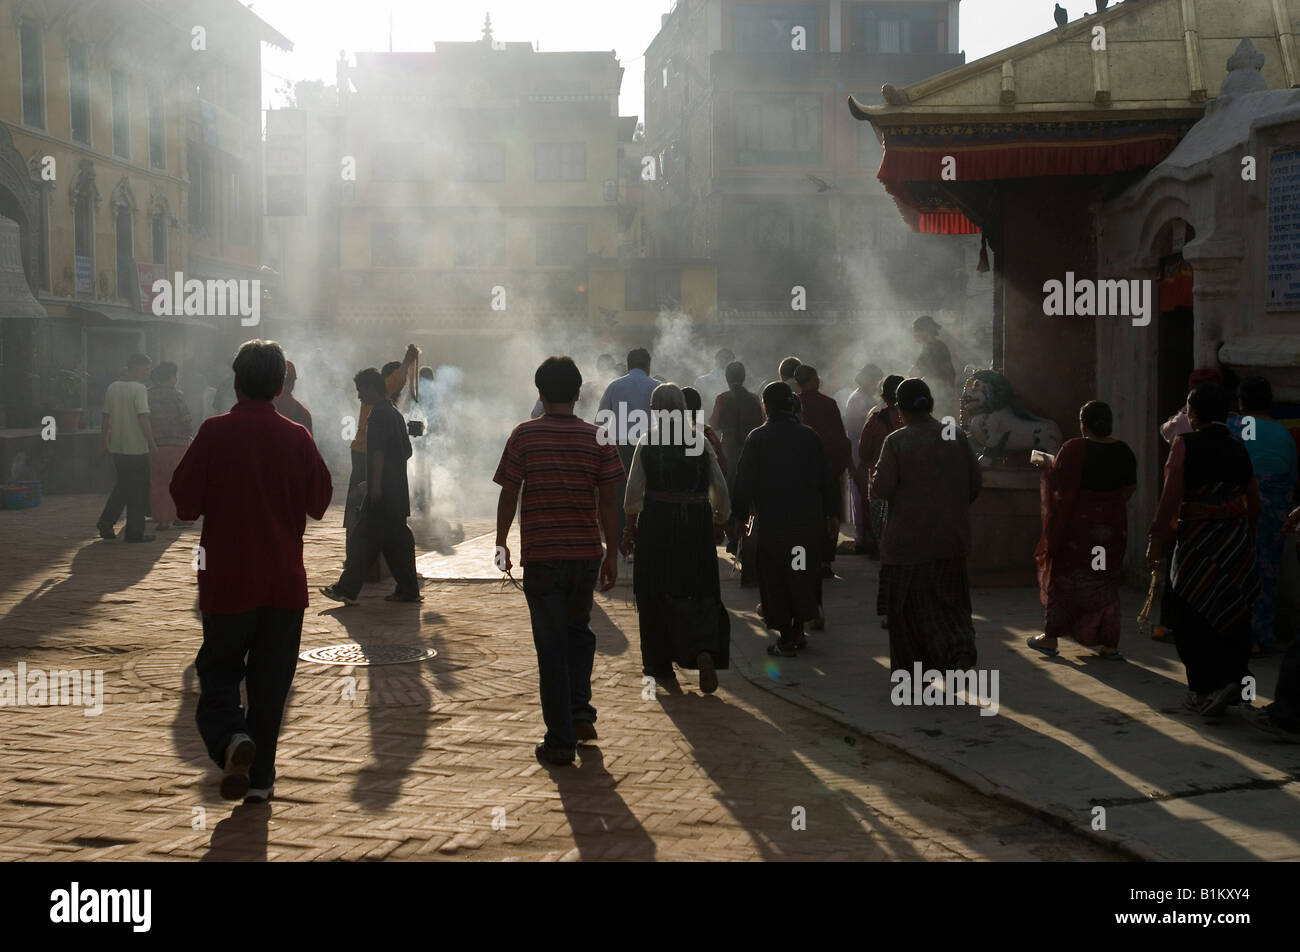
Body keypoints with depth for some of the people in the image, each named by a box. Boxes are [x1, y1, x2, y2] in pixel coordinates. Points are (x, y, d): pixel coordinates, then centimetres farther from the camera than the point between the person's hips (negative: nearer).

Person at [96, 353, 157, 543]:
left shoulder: (113, 387, 8)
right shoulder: (139, 389, -13)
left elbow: (106, 417, 12)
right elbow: (143, 419, -19)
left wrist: (106, 442, 20)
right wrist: (152, 444, -13)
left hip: (117, 447, 7)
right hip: (137, 448, -7)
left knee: (122, 486, 20)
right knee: (138, 491, 2)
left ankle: (106, 522, 11)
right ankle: (134, 533, 5)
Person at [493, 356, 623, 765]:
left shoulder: (524, 436, -3)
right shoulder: (598, 438, 1)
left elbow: (508, 495, -2)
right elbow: (608, 502, 1)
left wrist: (501, 544, 10)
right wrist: (612, 555, 8)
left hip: (541, 555, -2)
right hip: (586, 554, 2)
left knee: (551, 644, 3)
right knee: (578, 629, 24)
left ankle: (561, 739, 4)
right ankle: (581, 711, 15)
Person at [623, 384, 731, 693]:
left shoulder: (647, 444, -4)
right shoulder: (702, 443, 1)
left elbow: (635, 490, -4)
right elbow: (720, 487, 3)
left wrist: (630, 527, 8)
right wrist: (721, 515, 19)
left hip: (658, 523, -1)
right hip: (697, 524, 1)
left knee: (656, 594, 11)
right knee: (701, 591, 8)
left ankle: (661, 666, 18)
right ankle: (705, 652, -17)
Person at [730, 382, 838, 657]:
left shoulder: (756, 438, -4)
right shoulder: (809, 435, 4)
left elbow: (745, 480, -5)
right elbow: (826, 477, 6)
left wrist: (739, 516, 3)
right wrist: (832, 513, 12)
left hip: (772, 520, -3)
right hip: (809, 518, 3)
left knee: (775, 576, 4)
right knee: (804, 573, 15)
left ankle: (786, 639, 5)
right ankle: (798, 630, 17)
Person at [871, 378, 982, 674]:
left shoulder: (896, 442, -13)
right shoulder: (958, 438, -1)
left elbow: (880, 489, -14)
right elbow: (975, 483, 5)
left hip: (908, 541, -3)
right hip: (951, 539, 4)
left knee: (909, 605, 9)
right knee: (950, 602, 15)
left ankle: (913, 667, 16)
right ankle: (960, 647, -7)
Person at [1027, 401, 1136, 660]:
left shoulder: (1074, 449, -15)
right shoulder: (1124, 451, 0)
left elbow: (1056, 481, -8)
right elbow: (1130, 488, 10)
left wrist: (1045, 464, 11)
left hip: (1077, 523, -4)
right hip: (1112, 523, 4)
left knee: (1065, 578, 9)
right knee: (1106, 582, 12)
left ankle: (1050, 637, 16)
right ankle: (1109, 643, 12)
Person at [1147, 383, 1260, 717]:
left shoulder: (1185, 444, -7)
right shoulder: (1239, 450, 9)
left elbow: (1171, 498, -13)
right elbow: (1254, 504, 12)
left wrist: (1156, 539, -9)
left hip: (1196, 537, -5)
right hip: (1236, 539, 5)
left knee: (1194, 617, 2)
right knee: (1231, 613, 13)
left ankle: (1204, 689, -1)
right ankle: (1234, 679, 13)